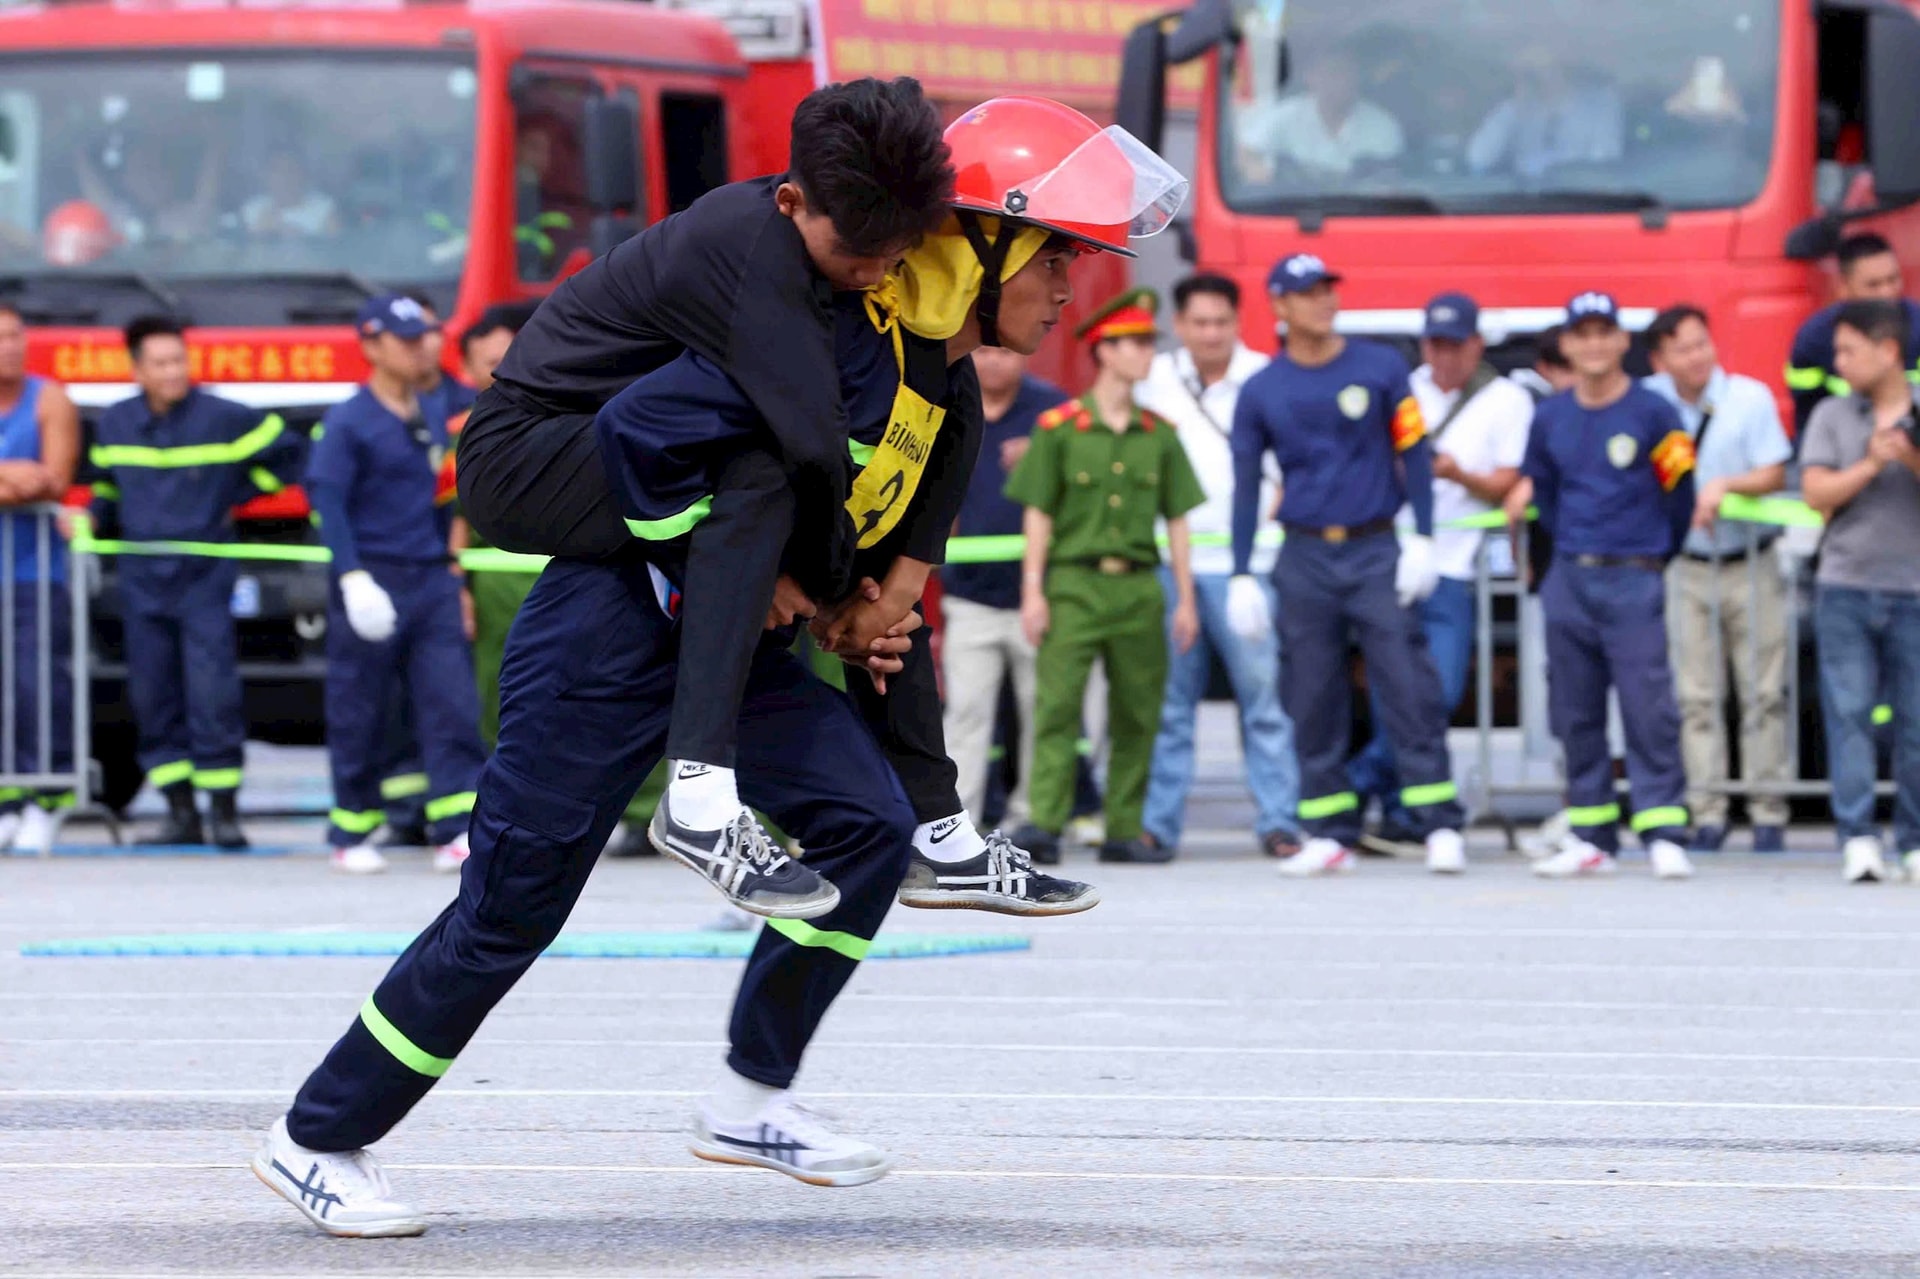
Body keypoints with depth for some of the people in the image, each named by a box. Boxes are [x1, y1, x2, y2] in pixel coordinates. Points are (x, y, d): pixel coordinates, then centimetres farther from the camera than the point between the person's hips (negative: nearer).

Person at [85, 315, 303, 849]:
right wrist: (95, 518, 6)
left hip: (206, 579, -4)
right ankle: (181, 813, 9)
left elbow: (285, 450, 7)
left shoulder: (224, 419, -5)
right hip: (142, 582, 4)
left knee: (213, 693, -11)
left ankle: (224, 811, -4)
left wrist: (238, 498, 8)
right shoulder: (115, 425, 6)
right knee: (153, 698, 3)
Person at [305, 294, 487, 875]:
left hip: (431, 581, 5)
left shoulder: (433, 419, 15)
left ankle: (457, 831, -11)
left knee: (453, 704, -7)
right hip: (373, 581, -5)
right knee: (359, 717, 1)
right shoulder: (348, 423, -5)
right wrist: (353, 577, -21)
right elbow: (328, 501, -11)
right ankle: (351, 835, 12)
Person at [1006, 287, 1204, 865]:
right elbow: (1038, 514, 1)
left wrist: (1186, 599, 9)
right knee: (1057, 703, -11)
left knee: (1137, 713, 4)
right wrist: (1032, 592, -5)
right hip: (1074, 583, -4)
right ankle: (1045, 822, -14)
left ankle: (1125, 829, 10)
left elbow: (1177, 520, 14)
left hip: (1139, 585, 4)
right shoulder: (1058, 428, 1)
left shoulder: (1159, 436, 11)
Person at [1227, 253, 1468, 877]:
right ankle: (1329, 833, 7)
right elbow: (1245, 486, 8)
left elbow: (1413, 453, 5)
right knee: (1311, 700, 1)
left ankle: (1439, 825, -9)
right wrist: (1241, 577, 3)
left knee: (1407, 685, -9)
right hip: (1304, 560, 2)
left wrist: (1422, 540, -4)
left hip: (1376, 551, -2)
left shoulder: (1381, 369, 3)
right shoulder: (1261, 391, 5)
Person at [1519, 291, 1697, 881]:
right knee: (1574, 714, 5)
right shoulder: (1550, 417, 10)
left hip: (1634, 582, -5)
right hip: (1568, 581, 5)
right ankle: (1592, 837, 11)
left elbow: (1679, 495, 2)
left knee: (1648, 709, -10)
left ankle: (1664, 836, -11)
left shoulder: (1653, 413, -3)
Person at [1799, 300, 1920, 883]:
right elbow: (1817, 493, -2)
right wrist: (1870, 465, -13)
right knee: (1848, 712, -8)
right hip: (1846, 587, 0)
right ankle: (1857, 838, -10)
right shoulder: (1832, 416, 7)